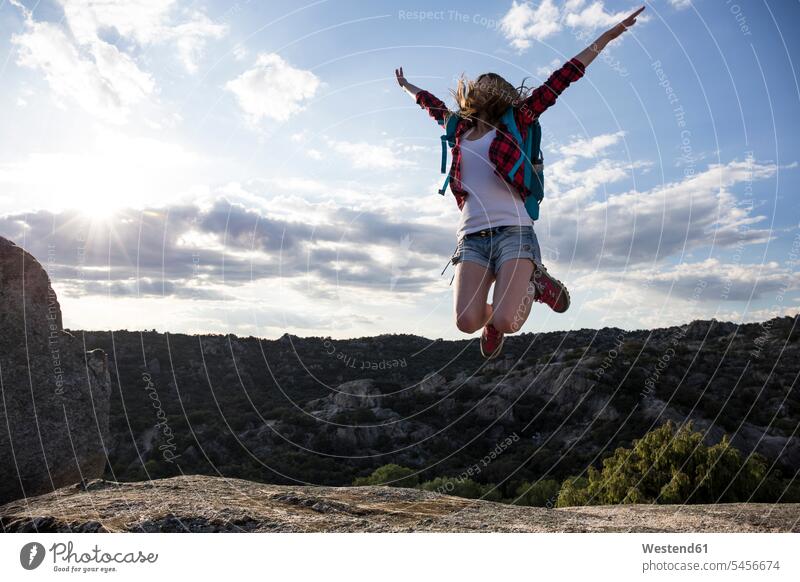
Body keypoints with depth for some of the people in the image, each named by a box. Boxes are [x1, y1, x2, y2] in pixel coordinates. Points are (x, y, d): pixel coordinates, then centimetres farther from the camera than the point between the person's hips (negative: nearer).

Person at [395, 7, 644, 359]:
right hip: (471, 237, 3)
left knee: (504, 323, -19)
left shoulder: (513, 123, 12)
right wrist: (405, 85, 56)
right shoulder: (459, 128, 22)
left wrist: (607, 36, 8)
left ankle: (532, 284, 13)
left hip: (513, 231, -3)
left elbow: (559, 81, 9)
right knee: (466, 322, -17)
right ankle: (494, 317, 20)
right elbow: (430, 102, 40)